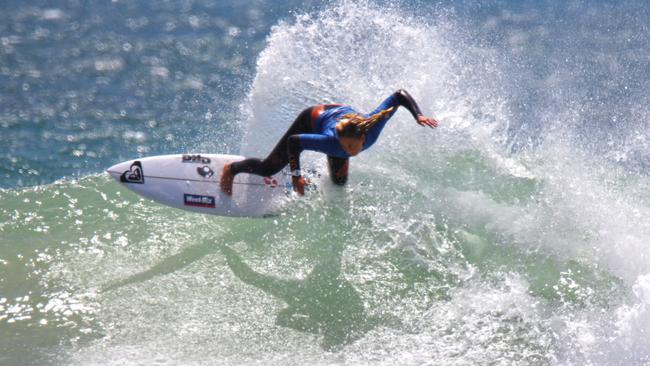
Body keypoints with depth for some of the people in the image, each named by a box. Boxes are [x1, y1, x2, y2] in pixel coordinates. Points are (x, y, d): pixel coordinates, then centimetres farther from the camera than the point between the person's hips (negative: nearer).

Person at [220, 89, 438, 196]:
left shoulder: (373, 127, -43)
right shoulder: (332, 141, -49)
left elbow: (400, 95, -38)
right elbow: (293, 141, -37)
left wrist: (418, 115, -47)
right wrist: (296, 175, -40)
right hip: (311, 120, -4)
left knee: (339, 182, 13)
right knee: (268, 169, 1)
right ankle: (232, 169, 31)